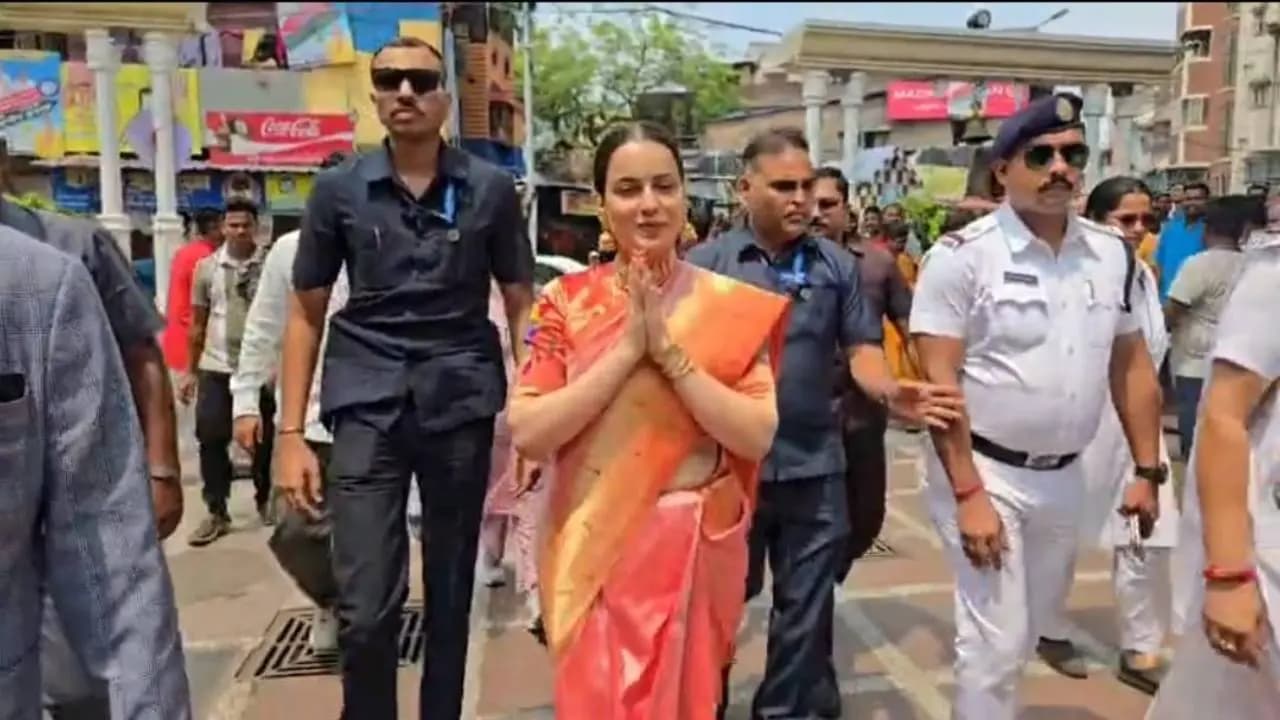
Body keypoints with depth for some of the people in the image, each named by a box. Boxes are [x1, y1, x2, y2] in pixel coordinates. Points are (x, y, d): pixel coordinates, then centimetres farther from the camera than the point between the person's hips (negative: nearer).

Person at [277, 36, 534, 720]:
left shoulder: (490, 189, 3)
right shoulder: (338, 189, 4)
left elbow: (521, 305, 7)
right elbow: (305, 314, 7)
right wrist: (291, 432, 1)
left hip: (462, 402, 1)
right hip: (368, 404, 0)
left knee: (451, 594, 12)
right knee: (364, 608, -5)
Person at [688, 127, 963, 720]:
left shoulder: (838, 266, 4)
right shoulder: (707, 263, -2)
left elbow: (861, 348, 2)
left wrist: (890, 392, -18)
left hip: (814, 466, 2)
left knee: (806, 608, 14)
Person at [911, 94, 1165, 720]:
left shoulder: (1113, 254, 3)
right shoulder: (962, 255, -15)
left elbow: (1131, 366, 10)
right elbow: (939, 380, -17)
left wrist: (1147, 471, 8)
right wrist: (968, 494, -21)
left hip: (1064, 474, 6)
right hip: (984, 470, -6)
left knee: (1032, 624, 22)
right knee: (996, 641, -1)